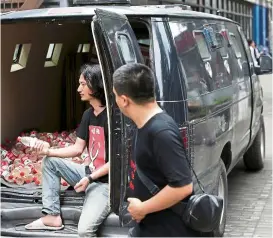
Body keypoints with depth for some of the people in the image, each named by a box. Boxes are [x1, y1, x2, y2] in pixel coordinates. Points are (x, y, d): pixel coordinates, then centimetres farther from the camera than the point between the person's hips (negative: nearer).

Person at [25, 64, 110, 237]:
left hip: (105, 182, -9)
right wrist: (49, 150, -2)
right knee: (50, 161, 5)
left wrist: (90, 178, -20)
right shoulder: (88, 114, 7)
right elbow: (78, 148, 11)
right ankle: (53, 216, 6)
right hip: (89, 173, 9)